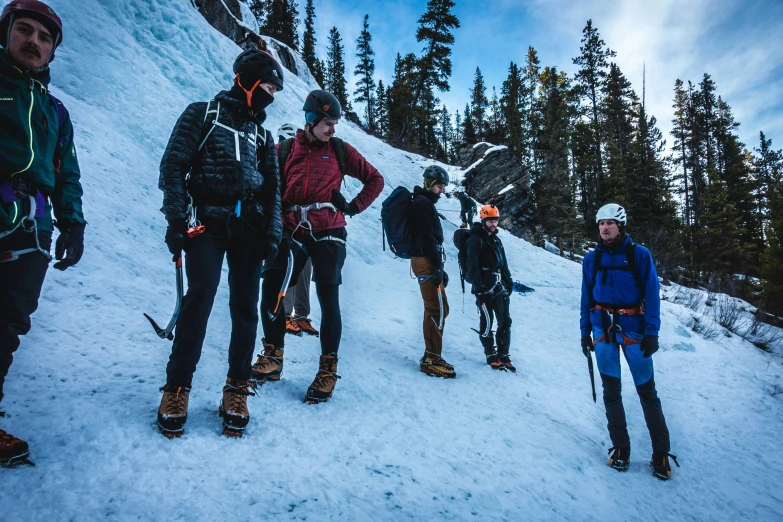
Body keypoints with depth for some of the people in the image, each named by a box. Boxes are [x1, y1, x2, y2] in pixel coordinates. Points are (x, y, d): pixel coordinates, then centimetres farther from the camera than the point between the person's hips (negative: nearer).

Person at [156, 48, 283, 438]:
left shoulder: (262, 134, 21)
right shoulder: (203, 114, 8)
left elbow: (272, 188, 17)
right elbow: (173, 166, 0)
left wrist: (272, 232, 4)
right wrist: (177, 219, -11)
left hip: (248, 227, 4)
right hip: (206, 222, -4)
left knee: (246, 307, -1)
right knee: (200, 296, -15)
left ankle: (236, 389, 10)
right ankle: (177, 386, 0)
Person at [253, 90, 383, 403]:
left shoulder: (340, 150, 6)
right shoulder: (285, 150, 7)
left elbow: (375, 180, 12)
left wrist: (354, 207, 0)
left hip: (328, 233, -1)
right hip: (292, 232, 2)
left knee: (328, 299, -3)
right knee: (271, 289, -3)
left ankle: (328, 369, 9)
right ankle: (272, 356, 16)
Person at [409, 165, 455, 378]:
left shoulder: (425, 204, 23)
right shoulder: (422, 203, -9)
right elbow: (427, 238, -18)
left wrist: (439, 267, 20)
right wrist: (437, 266, -19)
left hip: (428, 262, 11)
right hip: (426, 262, -11)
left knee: (435, 310, 13)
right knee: (438, 310, -12)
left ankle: (431, 356, 18)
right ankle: (432, 360, -9)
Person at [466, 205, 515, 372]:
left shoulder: (496, 239, 18)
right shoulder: (475, 240, -7)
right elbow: (473, 265, -13)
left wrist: (508, 281, 17)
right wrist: (478, 287, -17)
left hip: (500, 287, 8)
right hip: (485, 287, -7)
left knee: (505, 321, 6)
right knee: (487, 321, -1)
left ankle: (503, 355, 15)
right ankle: (491, 356, 10)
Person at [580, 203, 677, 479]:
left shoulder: (639, 255, -4)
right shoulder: (592, 258, 5)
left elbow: (652, 295, -5)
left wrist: (652, 332, -12)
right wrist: (585, 331, 7)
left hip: (633, 327, -2)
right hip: (602, 328, 3)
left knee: (647, 390, 1)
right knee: (611, 389, 6)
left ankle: (661, 453, 14)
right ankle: (620, 448, 19)